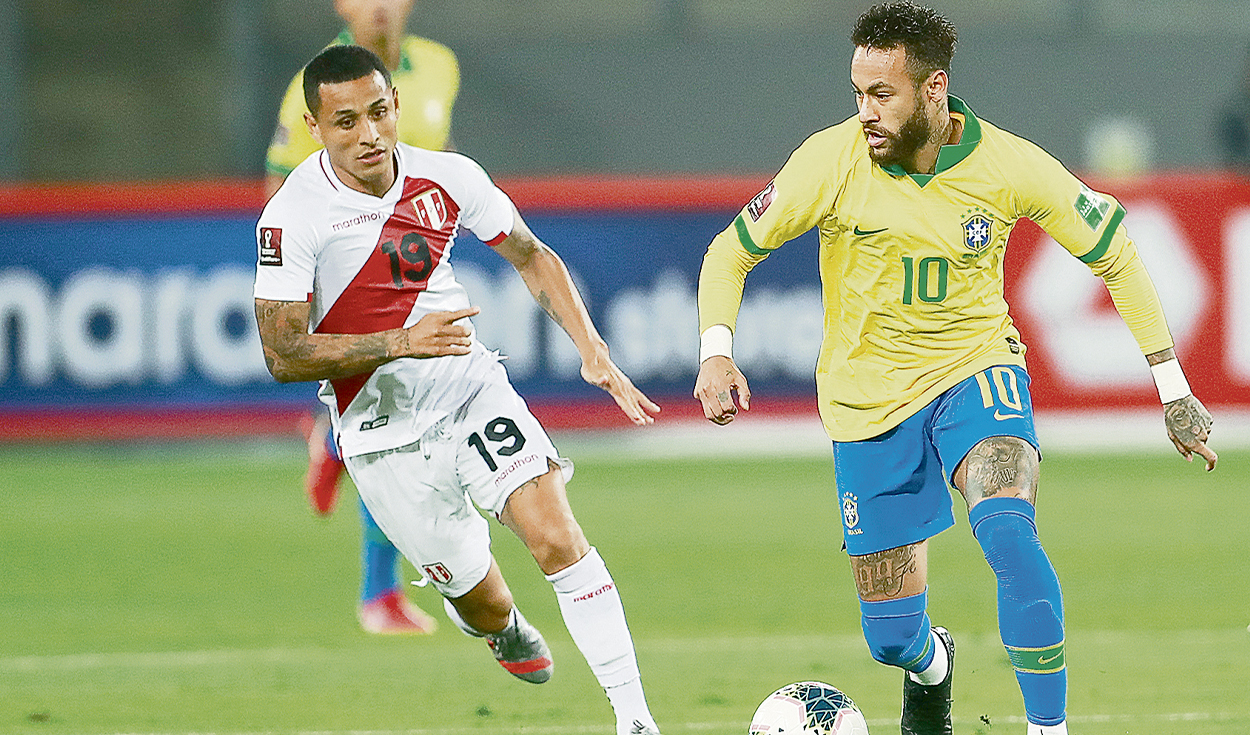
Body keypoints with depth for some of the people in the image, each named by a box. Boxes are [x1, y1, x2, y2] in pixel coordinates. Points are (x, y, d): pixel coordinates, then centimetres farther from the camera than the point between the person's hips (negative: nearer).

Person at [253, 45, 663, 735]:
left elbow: (532, 258, 9)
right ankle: (497, 624, 46)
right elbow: (283, 355, -17)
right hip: (383, 431, -2)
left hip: (472, 387, 2)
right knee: (486, 608, 6)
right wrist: (404, 343, -27)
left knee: (556, 536, -18)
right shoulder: (292, 218, -18)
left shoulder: (448, 178, -6)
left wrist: (592, 352, -2)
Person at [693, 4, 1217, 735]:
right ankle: (930, 668, 43)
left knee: (1008, 533, -33)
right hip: (868, 394, 1)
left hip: (974, 371, -1)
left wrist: (1173, 386, -2)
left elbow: (1115, 251, -1)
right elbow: (731, 253, -5)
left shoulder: (1010, 166, -15)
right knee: (892, 637, 4)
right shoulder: (832, 161, -16)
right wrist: (716, 353, -23)